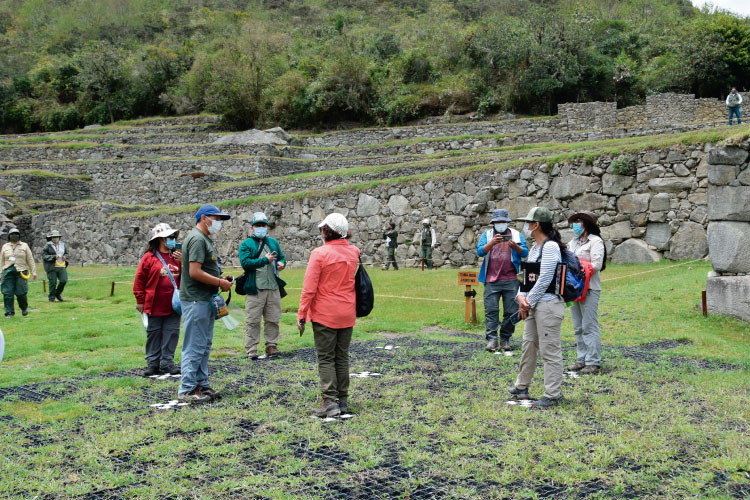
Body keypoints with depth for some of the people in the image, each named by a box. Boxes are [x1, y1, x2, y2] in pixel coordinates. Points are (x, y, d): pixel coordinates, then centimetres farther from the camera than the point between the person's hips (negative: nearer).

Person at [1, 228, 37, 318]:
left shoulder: (24, 246, 8)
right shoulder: (5, 247, 12)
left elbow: (30, 260, 6)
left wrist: (33, 272, 0)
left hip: (21, 271, -2)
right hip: (8, 271, 2)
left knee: (21, 293, -5)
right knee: (7, 293, -5)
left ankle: (24, 307, 23)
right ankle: (9, 312, 3)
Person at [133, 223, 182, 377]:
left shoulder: (176, 256, 10)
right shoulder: (149, 257, -5)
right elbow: (139, 279, -3)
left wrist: (182, 261, -8)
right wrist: (140, 300, -3)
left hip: (173, 306, 4)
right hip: (155, 306, -4)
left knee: (172, 334, 4)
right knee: (154, 334, 5)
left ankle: (167, 363, 12)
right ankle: (152, 364, 15)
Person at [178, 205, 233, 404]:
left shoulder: (204, 238, 18)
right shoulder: (197, 239, -15)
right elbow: (195, 272, -23)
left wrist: (220, 279, 8)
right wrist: (220, 282, -14)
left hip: (206, 300, 11)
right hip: (196, 300, -11)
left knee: (204, 346, 15)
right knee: (194, 346, -6)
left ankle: (202, 385, 23)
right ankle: (187, 389, 0)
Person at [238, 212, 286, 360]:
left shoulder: (273, 242, 18)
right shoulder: (246, 244, 2)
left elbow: (282, 257, 24)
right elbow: (245, 263, -11)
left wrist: (281, 263, 0)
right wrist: (265, 260, -12)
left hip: (273, 288, 5)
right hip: (255, 288, -4)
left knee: (273, 319, 8)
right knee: (253, 320, -3)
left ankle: (271, 345, 18)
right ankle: (251, 348, 3)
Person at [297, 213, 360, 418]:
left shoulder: (320, 253, -13)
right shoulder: (353, 252, 2)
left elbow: (309, 288, -15)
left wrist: (301, 314, -9)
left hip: (325, 313, -5)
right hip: (347, 313, 5)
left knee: (326, 358, 1)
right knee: (342, 356, 13)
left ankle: (329, 401, -4)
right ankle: (343, 401, 16)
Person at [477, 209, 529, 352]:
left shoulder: (516, 234, 9)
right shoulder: (487, 235, 9)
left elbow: (525, 253, 1)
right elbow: (480, 251, -3)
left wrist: (515, 246, -19)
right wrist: (492, 243, -20)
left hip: (511, 281, 1)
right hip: (491, 280, -1)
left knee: (511, 311, 1)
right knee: (491, 310, -6)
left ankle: (505, 339, 10)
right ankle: (491, 339, -4)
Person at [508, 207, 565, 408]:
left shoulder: (550, 247, -15)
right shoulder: (534, 247, 15)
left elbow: (544, 280, -18)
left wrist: (528, 302, -12)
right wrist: (522, 297, -2)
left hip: (548, 304, -10)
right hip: (534, 305, 10)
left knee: (550, 350, -4)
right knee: (528, 344, 18)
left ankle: (553, 395, 3)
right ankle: (522, 386, 32)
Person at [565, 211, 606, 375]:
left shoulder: (595, 241, -4)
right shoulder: (573, 242, 20)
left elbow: (596, 265, -13)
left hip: (589, 289, -8)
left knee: (589, 326, -9)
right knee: (578, 327, 10)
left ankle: (593, 362, -6)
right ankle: (582, 360, 16)